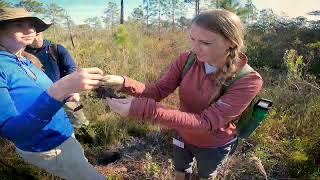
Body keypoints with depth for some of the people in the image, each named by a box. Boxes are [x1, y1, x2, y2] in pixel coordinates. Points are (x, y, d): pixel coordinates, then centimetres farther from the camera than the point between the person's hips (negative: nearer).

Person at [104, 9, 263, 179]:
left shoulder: (248, 80, -33)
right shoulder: (187, 59, -20)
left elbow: (206, 122, -39)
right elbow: (157, 91, -18)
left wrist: (143, 109, -49)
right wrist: (124, 83, -40)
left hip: (213, 146, -2)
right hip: (182, 136, 3)